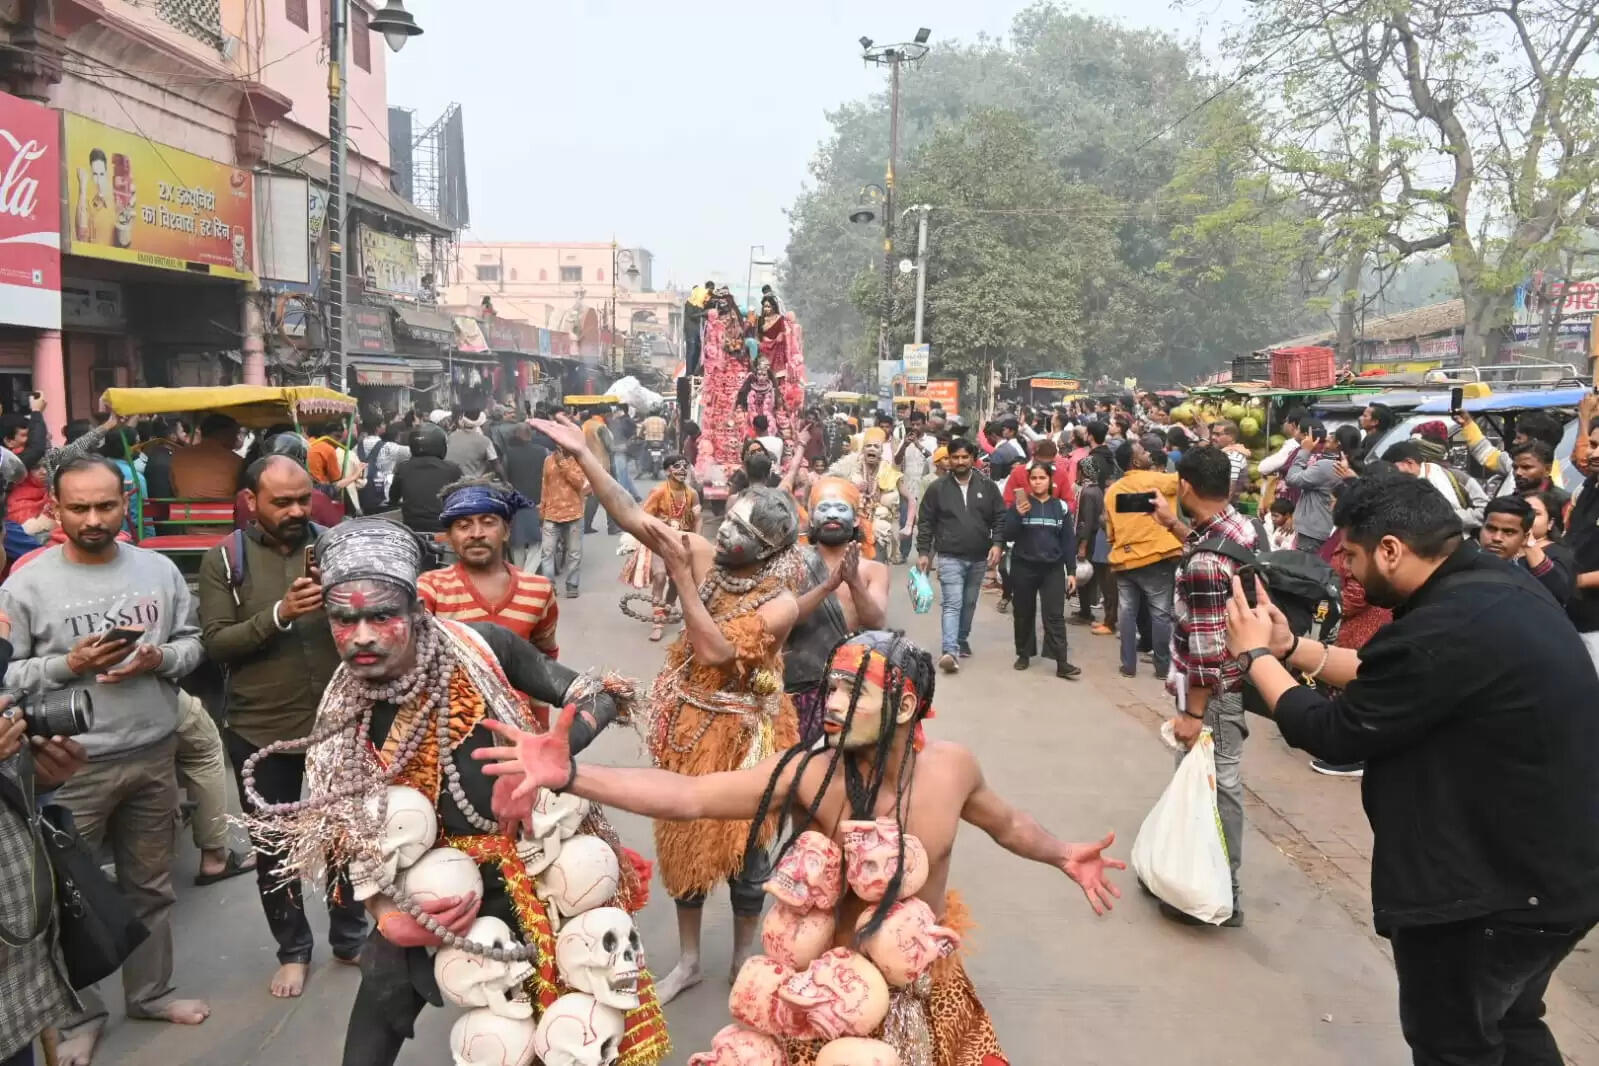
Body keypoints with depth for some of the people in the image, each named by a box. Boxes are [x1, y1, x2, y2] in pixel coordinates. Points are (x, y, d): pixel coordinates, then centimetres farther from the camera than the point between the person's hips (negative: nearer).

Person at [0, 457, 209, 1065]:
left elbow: (192, 642, 7)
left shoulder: (159, 570, 1)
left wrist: (159, 659, -13)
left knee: (150, 884, 18)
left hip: (155, 754, 3)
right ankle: (79, 1015, 28)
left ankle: (150, 991, 37)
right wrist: (69, 664, -20)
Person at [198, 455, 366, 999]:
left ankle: (350, 936, 36)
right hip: (261, 730, -1)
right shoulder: (224, 560, -6)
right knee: (273, 846, 14)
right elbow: (215, 644, -12)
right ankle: (293, 949, 34)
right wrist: (279, 614, -26)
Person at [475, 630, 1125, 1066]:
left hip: (928, 987, 3)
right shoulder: (808, 773, -24)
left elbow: (1004, 822, 10)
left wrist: (1061, 856, 7)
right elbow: (684, 797, -29)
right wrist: (570, 775, -38)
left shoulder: (951, 766, -15)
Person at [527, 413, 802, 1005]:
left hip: (744, 731, -4)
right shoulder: (703, 554, -10)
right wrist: (582, 454, -19)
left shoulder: (782, 602, -21)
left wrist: (680, 574, -29)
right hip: (688, 720, 4)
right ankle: (688, 959, 33)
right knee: (683, 838, 14)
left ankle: (743, 958, 34)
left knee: (743, 845, 9)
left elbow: (716, 652, -28)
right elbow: (631, 516, -11)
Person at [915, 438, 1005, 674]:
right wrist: (923, 552, -3)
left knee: (969, 603, 17)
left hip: (979, 558, 3)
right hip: (950, 557, -3)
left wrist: (998, 544, -8)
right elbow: (926, 522, 2)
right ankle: (949, 651, -21)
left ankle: (962, 640, 35)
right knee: (952, 604, -13)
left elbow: (1000, 518, 5)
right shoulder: (937, 488, -2)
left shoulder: (988, 486, 2)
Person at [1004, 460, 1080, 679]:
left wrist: (1072, 571, 1)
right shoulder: (1019, 504, 0)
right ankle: (1024, 654, 24)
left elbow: (1069, 541, 5)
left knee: (1055, 615, -4)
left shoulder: (1060, 506, 4)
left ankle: (1061, 663, -8)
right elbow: (1008, 536, -7)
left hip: (1053, 569, 0)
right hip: (1023, 567, 0)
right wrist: (1018, 515, -22)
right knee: (1024, 614, 10)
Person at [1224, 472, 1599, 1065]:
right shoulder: (1498, 587, -1)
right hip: (1549, 870, 9)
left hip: (1490, 891, -9)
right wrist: (1291, 647, 8)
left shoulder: (1447, 631, -32)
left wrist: (1256, 656, -6)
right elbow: (1391, 679, 10)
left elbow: (1331, 734, -20)